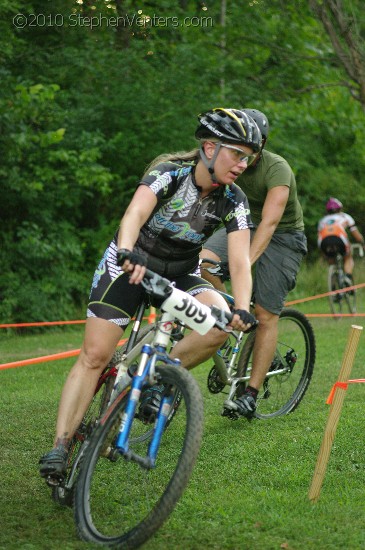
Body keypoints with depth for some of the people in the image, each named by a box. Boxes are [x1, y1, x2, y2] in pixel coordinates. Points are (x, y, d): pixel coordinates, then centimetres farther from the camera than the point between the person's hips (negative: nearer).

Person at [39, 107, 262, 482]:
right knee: (94, 356, -13)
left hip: (179, 273, 3)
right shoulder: (169, 174, -23)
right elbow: (135, 213, -41)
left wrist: (243, 310, -41)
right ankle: (60, 446, -9)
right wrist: (128, 252, -62)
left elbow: (240, 262, -22)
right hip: (130, 265, -3)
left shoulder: (233, 202, -13)